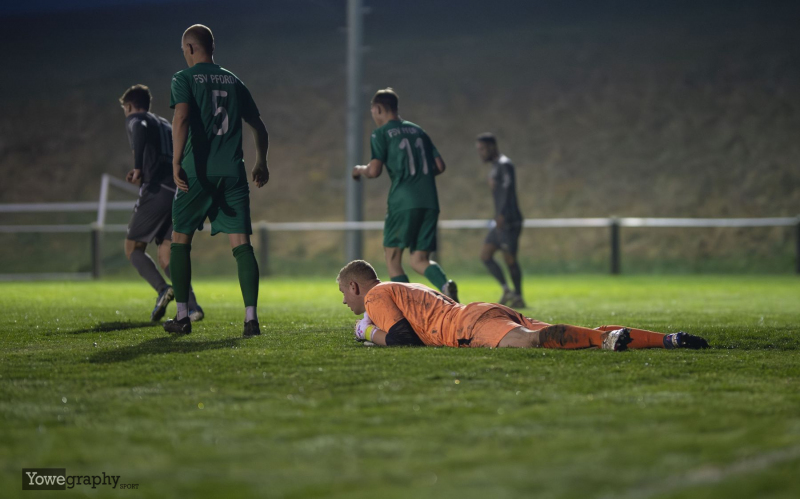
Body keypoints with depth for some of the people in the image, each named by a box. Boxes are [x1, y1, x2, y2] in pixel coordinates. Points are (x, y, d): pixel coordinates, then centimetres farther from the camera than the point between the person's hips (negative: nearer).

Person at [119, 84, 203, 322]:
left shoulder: (134, 119, 6)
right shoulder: (165, 124, 28)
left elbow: (140, 129, -19)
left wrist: (138, 168, -21)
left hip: (156, 191, -6)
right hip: (179, 193, 7)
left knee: (133, 247, 8)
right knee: (166, 255, 9)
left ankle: (162, 288, -16)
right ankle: (192, 306, -10)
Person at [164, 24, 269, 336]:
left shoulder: (184, 79, 1)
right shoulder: (233, 81, 15)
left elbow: (181, 117, -16)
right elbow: (257, 125, 18)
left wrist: (176, 162, -19)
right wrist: (261, 162, 30)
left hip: (198, 171, -3)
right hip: (233, 171, 3)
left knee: (180, 240, 12)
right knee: (241, 243, -1)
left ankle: (182, 317, 11)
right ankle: (251, 317, -12)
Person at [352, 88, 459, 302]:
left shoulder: (381, 134, 1)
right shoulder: (417, 130, 19)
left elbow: (374, 170, -8)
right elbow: (440, 166, 15)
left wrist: (360, 170, 13)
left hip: (403, 202, -5)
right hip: (430, 202, 5)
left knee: (392, 258, 6)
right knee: (420, 260, 8)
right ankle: (445, 285, -23)